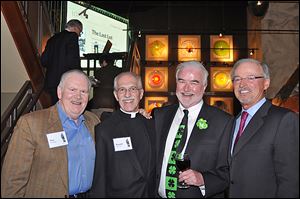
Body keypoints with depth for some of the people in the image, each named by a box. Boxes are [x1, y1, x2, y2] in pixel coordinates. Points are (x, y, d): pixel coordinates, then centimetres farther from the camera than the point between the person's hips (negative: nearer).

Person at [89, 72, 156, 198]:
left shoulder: (152, 125, 0)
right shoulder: (103, 130, -12)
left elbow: (157, 167, 5)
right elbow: (99, 179, -9)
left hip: (151, 192, 4)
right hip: (118, 193, -3)